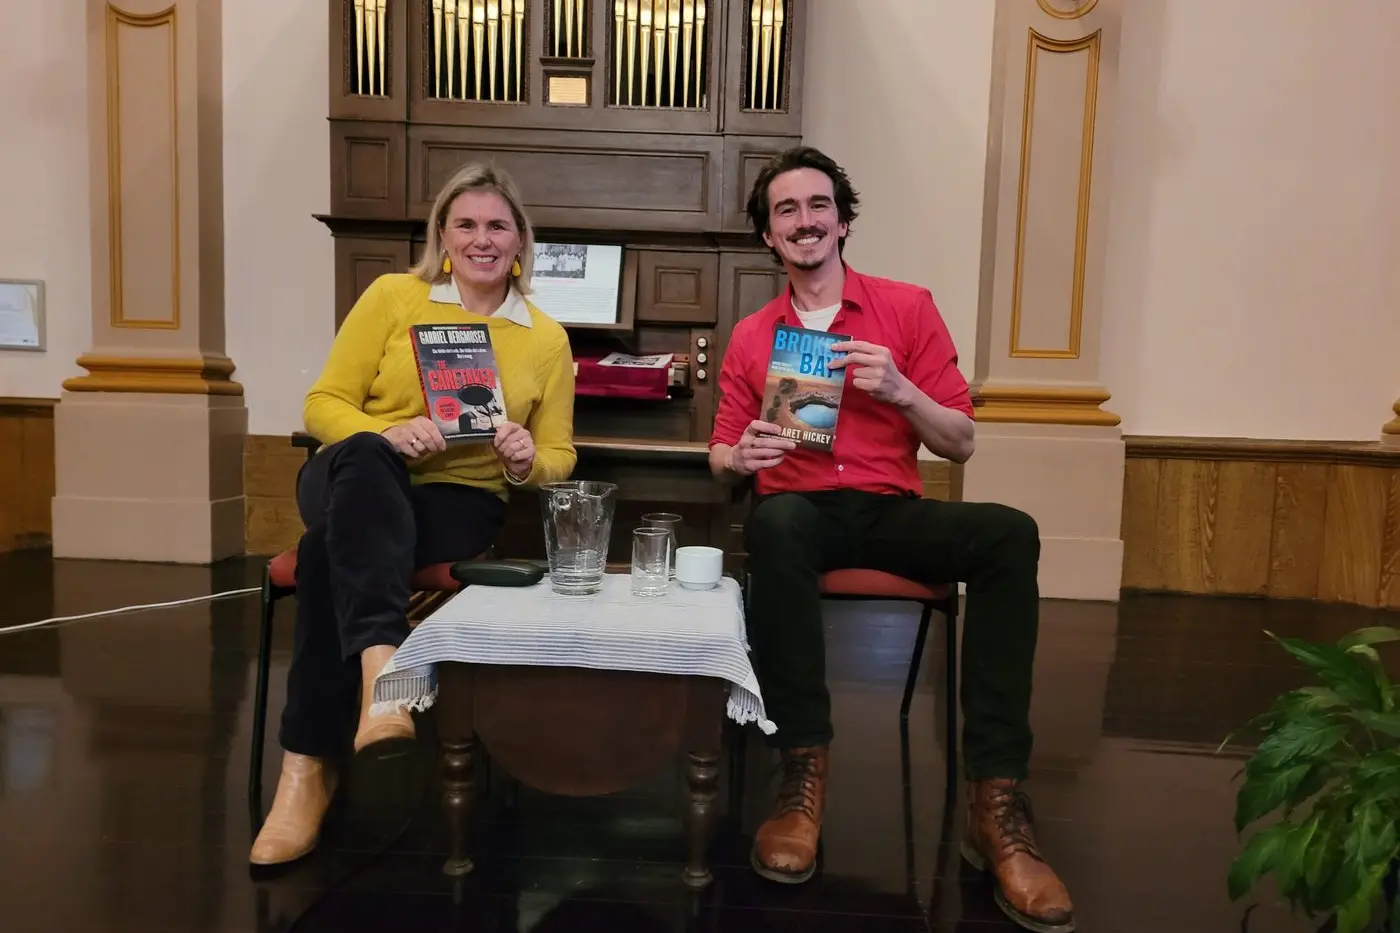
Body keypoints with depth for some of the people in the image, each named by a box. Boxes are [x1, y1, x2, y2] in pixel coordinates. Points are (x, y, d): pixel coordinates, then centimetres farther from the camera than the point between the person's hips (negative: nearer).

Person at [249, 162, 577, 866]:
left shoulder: (547, 339, 6)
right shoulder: (393, 295, 4)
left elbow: (559, 457, 10)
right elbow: (324, 404, 2)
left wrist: (525, 462, -14)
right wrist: (387, 434, -19)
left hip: (461, 499, 0)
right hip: (360, 482, 1)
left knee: (333, 547, -33)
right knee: (364, 456, -39)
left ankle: (307, 765, -25)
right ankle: (382, 669, -53)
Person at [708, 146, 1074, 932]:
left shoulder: (908, 307, 8)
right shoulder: (751, 337, 12)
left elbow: (960, 444, 5)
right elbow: (722, 456, 13)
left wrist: (899, 390, -13)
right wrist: (741, 456, -12)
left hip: (893, 514, 1)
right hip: (800, 513, 0)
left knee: (1009, 533, -29)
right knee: (775, 521, -37)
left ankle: (996, 801, -25)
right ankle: (804, 777, -27)